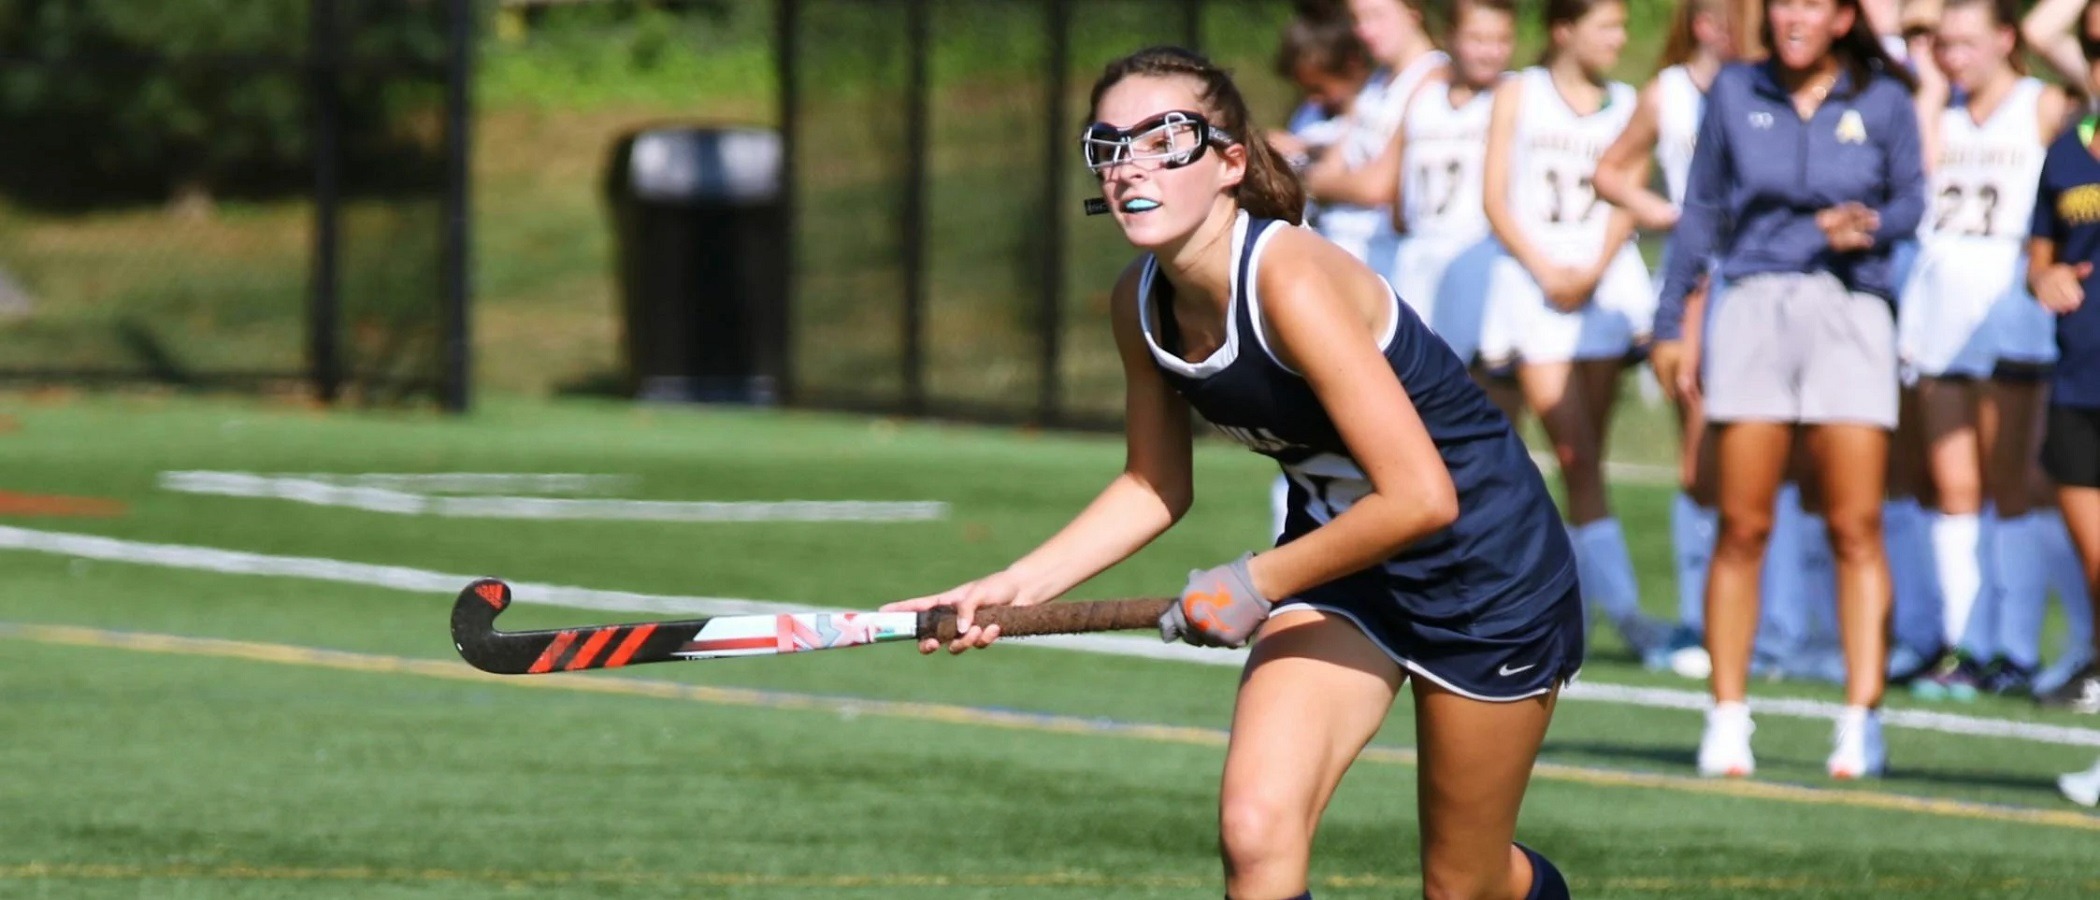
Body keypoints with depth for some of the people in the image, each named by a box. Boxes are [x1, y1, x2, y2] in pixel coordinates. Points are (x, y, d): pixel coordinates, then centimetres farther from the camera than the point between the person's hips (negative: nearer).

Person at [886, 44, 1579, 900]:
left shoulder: (1289, 282, -32)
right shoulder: (1140, 302, -8)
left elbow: (1421, 499, -34)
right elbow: (1156, 487, 8)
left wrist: (1257, 585, -23)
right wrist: (1015, 586, -5)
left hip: (1484, 563, -6)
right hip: (1336, 559, 6)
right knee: (1254, 832, -17)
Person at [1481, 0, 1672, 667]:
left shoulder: (1627, 106, 12)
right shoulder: (1519, 94, 8)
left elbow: (1624, 202, 4)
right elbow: (1496, 198, 3)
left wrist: (1590, 273, -11)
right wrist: (1545, 269, -8)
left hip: (1605, 281, 2)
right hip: (1533, 280, -2)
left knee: (1588, 454, 1)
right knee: (1575, 453, -11)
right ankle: (1620, 604, -16)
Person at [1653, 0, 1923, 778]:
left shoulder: (1881, 100, 4)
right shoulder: (1734, 93, 9)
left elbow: (1910, 198, 8)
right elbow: (1701, 211, 14)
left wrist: (1869, 227, -14)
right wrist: (1669, 321, 14)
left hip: (1849, 312, -1)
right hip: (1754, 306, 1)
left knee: (1856, 527, -5)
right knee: (1742, 528, 0)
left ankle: (1861, 720, -3)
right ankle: (1727, 718, 5)